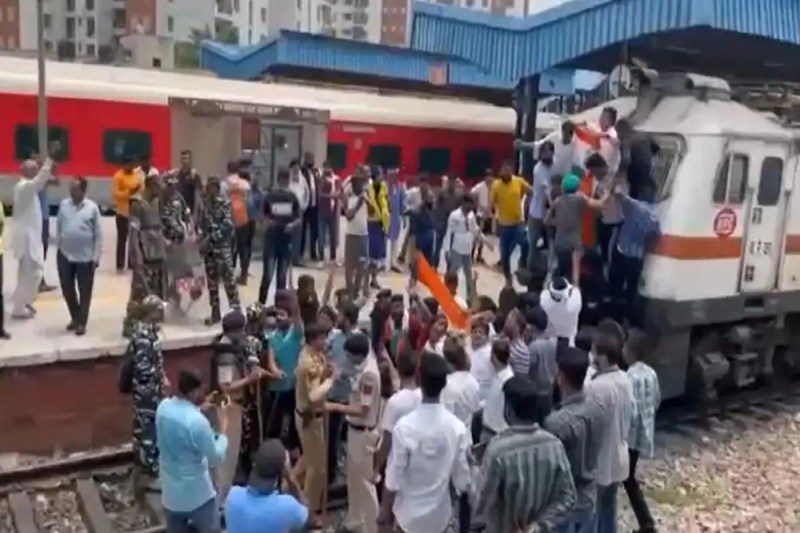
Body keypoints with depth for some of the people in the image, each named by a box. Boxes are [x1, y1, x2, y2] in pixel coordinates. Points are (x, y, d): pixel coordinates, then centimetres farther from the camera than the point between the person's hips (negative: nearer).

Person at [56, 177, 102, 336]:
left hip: (85, 257, -3)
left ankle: (81, 322, 16)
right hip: (65, 255, 3)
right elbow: (58, 227, 10)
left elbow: (98, 234, -4)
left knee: (85, 292, 5)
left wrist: (96, 256, -7)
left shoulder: (92, 207, -6)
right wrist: (59, 246, 5)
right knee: (67, 289, 11)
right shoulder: (63, 204, 2)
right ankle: (75, 317, 31)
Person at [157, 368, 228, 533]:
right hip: (197, 495, -6)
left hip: (170, 493, 7)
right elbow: (216, 459, -18)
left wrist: (200, 409, 8)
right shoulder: (197, 421, -31)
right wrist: (223, 427, -9)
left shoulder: (163, 407, -10)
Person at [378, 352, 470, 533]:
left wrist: (384, 510, 0)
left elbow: (393, 478, -15)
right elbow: (461, 477, -3)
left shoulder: (405, 426, -22)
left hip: (409, 514, -2)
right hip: (439, 514, 3)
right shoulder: (457, 427, -13)